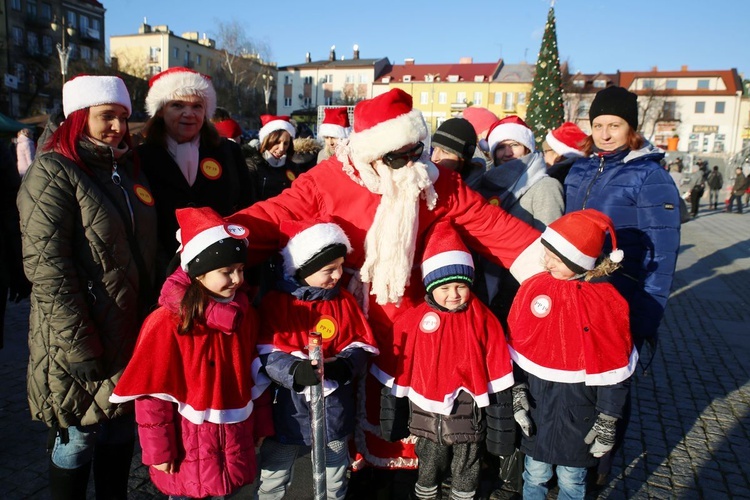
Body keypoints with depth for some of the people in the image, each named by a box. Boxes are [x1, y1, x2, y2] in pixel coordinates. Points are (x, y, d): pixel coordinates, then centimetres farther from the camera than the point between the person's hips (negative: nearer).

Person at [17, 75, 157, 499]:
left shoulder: (127, 170, 11)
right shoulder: (53, 173, -11)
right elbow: (47, 269, -18)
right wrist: (79, 348, -20)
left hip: (131, 336, 6)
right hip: (80, 343, -6)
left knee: (120, 435, 17)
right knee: (76, 439, 9)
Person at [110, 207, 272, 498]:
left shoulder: (245, 315, -1)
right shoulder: (168, 323, -19)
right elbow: (153, 393, -15)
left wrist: (260, 424, 10)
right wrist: (159, 450, -11)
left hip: (235, 443, 5)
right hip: (189, 448, -4)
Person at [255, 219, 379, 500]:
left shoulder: (344, 301, 0)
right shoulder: (276, 302, -10)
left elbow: (359, 347, -3)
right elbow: (267, 355, -16)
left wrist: (342, 366, -25)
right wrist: (296, 370, -34)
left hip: (335, 407, 3)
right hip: (289, 408, -2)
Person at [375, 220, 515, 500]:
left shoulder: (482, 319, -11)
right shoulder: (414, 319, -12)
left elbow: (497, 367, -4)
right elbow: (397, 367, -4)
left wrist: (498, 408, 0)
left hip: (469, 411, 0)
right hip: (428, 411, 0)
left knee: (467, 466, 21)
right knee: (429, 465, 21)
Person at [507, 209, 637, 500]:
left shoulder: (606, 301, -15)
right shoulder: (533, 288, -7)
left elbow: (614, 369, -9)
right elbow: (516, 346, 1)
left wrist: (607, 421, -6)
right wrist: (518, 390, -3)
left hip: (578, 406, -2)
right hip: (536, 401, 2)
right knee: (535, 472, 18)